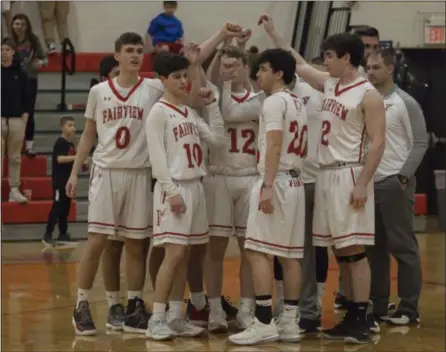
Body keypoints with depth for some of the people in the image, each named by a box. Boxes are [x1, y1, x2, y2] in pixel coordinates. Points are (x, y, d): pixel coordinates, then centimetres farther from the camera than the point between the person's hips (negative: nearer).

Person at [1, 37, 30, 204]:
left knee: (15, 157, 5)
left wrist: (25, 116, 0)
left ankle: (14, 190, 8)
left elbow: (26, 97, 9)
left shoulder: (20, 73, 7)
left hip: (17, 119, 1)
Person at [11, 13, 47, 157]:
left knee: (29, 113, 2)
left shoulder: (33, 40, -3)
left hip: (30, 80, 0)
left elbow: (44, 58, 2)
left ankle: (29, 145, 10)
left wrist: (41, 63, -20)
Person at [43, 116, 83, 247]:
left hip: (68, 180, 9)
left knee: (65, 207, 11)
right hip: (59, 180, -9)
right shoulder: (60, 142, -12)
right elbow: (60, 158, -24)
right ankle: (47, 235, -6)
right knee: (57, 207, -9)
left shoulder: (71, 144, 15)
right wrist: (77, 157, -29)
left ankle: (63, 235, 16)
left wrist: (81, 162, 5)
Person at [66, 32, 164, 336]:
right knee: (96, 241, -3)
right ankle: (82, 306, 6)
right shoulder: (99, 91, 5)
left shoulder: (154, 89, 1)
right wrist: (75, 172, 7)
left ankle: (135, 309, 12)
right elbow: (88, 134, 11)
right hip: (106, 172, 0)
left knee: (135, 244, 5)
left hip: (140, 174, 0)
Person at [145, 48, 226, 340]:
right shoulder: (159, 112, -6)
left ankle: (176, 317, 11)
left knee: (185, 255, 7)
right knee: (174, 254, -11)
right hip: (174, 189, -7)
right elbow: (157, 156, -12)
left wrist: (212, 103, 6)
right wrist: (171, 191, -19)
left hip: (195, 187, 7)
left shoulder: (191, 112, 15)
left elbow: (217, 138, 8)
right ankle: (157, 320, -7)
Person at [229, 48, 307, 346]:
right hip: (295, 182, 9)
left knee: (258, 251, -10)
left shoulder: (275, 101, -9)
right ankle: (289, 322, 8)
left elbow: (274, 145, -19)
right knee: (290, 254, 8)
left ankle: (264, 323, -13)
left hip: (277, 181, -9)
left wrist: (268, 186, -24)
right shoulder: (298, 103, 18)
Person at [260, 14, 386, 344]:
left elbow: (377, 142, -14)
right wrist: (273, 33, 24)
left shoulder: (368, 95, -10)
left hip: (349, 176, -8)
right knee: (340, 251, 9)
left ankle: (362, 321, -6)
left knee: (354, 249, -8)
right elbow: (299, 64, 26)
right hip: (326, 175, 8)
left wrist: (362, 184, -20)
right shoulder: (329, 84, 12)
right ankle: (351, 317, 14)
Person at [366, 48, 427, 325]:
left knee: (403, 246, -3)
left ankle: (409, 309, 1)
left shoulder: (405, 103, -5)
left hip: (395, 184, -5)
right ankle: (377, 305, 17)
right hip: (369, 183, 6)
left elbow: (420, 143, -7)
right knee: (374, 246, 9)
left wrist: (403, 177, -14)